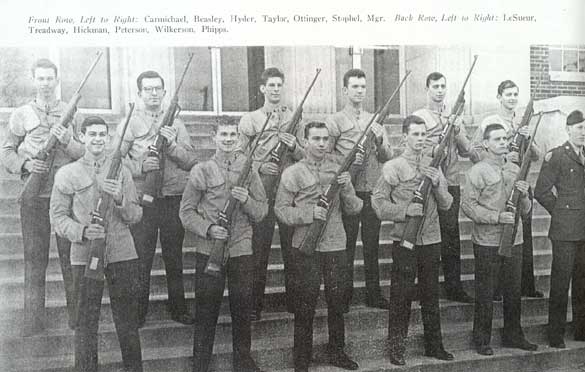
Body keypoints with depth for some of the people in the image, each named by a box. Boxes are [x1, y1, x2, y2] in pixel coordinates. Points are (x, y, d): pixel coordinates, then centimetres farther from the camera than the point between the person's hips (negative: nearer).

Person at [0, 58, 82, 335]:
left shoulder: (72, 113, 8)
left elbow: (87, 152, 5)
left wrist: (67, 141, -14)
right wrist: (25, 164, -9)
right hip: (33, 195, 1)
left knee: (70, 255, 4)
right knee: (34, 257, 6)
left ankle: (77, 315, 16)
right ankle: (32, 320, 16)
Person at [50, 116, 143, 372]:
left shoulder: (121, 171, 6)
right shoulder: (67, 174, 4)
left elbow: (136, 216, 4)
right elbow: (58, 217, 1)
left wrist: (120, 199, -16)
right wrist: (82, 231, -18)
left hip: (122, 255, 1)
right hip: (85, 257, -1)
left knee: (128, 322, 9)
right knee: (86, 323, 5)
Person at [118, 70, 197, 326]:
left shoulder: (176, 123, 12)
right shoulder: (129, 123, 5)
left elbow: (191, 161, 5)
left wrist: (172, 145, -11)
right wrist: (140, 167, -19)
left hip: (174, 198, 2)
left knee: (174, 257, 11)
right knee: (141, 258, 3)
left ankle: (178, 308, 23)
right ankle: (138, 312, 17)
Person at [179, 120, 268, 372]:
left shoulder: (249, 170, 6)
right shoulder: (201, 171, 0)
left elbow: (262, 211, 6)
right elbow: (186, 212, 0)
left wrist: (246, 200, -14)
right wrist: (208, 228, -16)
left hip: (242, 250, 2)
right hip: (208, 251, -2)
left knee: (242, 308, 12)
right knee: (206, 310, 6)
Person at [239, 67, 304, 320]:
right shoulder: (249, 120, 7)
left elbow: (307, 158, 12)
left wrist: (294, 148, -9)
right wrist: (259, 166, -11)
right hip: (261, 191, -1)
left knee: (292, 247, 7)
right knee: (259, 247, 2)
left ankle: (293, 300, 20)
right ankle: (255, 304, 13)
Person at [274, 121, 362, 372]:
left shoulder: (338, 170, 7)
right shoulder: (293, 173, -2)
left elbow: (354, 209, 5)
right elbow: (280, 210, -5)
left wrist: (347, 188, -13)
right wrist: (309, 213, -19)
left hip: (336, 246, 3)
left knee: (337, 302, 13)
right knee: (305, 304, 5)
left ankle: (336, 351, 32)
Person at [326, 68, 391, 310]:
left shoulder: (375, 120, 14)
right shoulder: (335, 121, 1)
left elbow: (387, 157, 10)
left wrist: (379, 141, -8)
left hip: (373, 191, 4)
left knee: (372, 245, 10)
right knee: (346, 245, 2)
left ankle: (374, 294, 20)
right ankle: (345, 294, 14)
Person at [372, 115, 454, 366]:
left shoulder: (433, 166, 10)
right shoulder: (393, 167, -4)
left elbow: (446, 205, 6)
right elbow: (378, 203, -7)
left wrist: (437, 184, -12)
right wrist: (405, 209, -20)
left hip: (431, 239, 4)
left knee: (431, 294, 13)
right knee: (401, 295, 2)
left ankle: (434, 345, 27)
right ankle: (396, 348, 15)